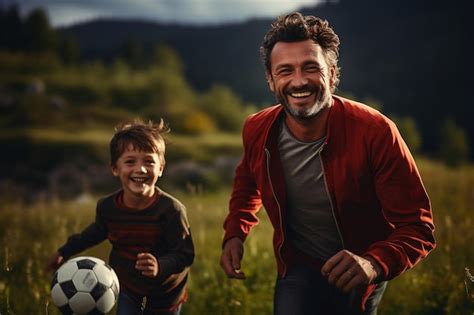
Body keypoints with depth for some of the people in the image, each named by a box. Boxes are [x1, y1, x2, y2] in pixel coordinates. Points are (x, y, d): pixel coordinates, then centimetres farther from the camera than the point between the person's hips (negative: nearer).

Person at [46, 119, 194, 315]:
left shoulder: (171, 210, -29)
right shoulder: (107, 207, -16)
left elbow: (185, 254, -25)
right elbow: (98, 231, 8)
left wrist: (160, 267, -44)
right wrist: (65, 251, 15)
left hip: (165, 297, -2)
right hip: (128, 292, 3)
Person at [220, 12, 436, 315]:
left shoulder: (375, 133, -28)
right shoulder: (257, 131, -15)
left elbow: (417, 227, -25)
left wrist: (374, 264, -44)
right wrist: (235, 234, -7)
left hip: (360, 278, -1)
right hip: (299, 270, 2)